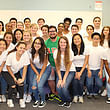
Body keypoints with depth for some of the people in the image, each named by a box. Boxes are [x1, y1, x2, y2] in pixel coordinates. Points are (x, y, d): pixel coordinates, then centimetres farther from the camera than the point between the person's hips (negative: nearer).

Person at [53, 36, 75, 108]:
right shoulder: (56, 52, -8)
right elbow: (57, 67, -7)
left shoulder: (70, 52, -16)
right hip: (61, 71, 3)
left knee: (64, 87, -22)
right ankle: (63, 100, 13)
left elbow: (68, 68, -14)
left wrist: (64, 79, -19)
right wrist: (60, 79, -15)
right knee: (58, 87, -19)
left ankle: (68, 100, 10)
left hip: (70, 71, -2)